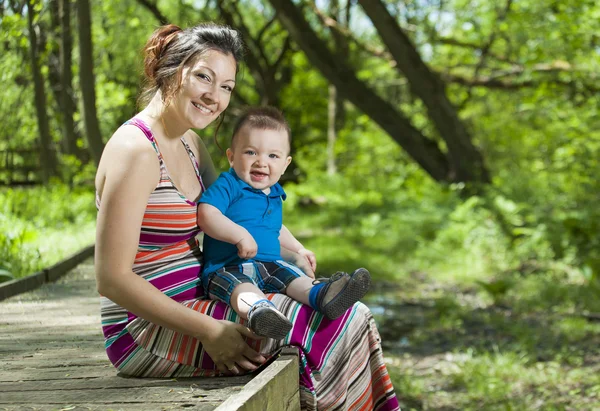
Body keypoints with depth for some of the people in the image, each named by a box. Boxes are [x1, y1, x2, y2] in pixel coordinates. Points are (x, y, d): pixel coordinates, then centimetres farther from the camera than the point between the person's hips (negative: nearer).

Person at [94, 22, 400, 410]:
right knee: (334, 326, -12)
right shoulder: (136, 150, -18)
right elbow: (112, 279, -22)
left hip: (184, 311, 10)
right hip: (146, 332, -10)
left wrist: (291, 254, 5)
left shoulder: (189, 143, 10)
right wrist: (208, 332, -22)